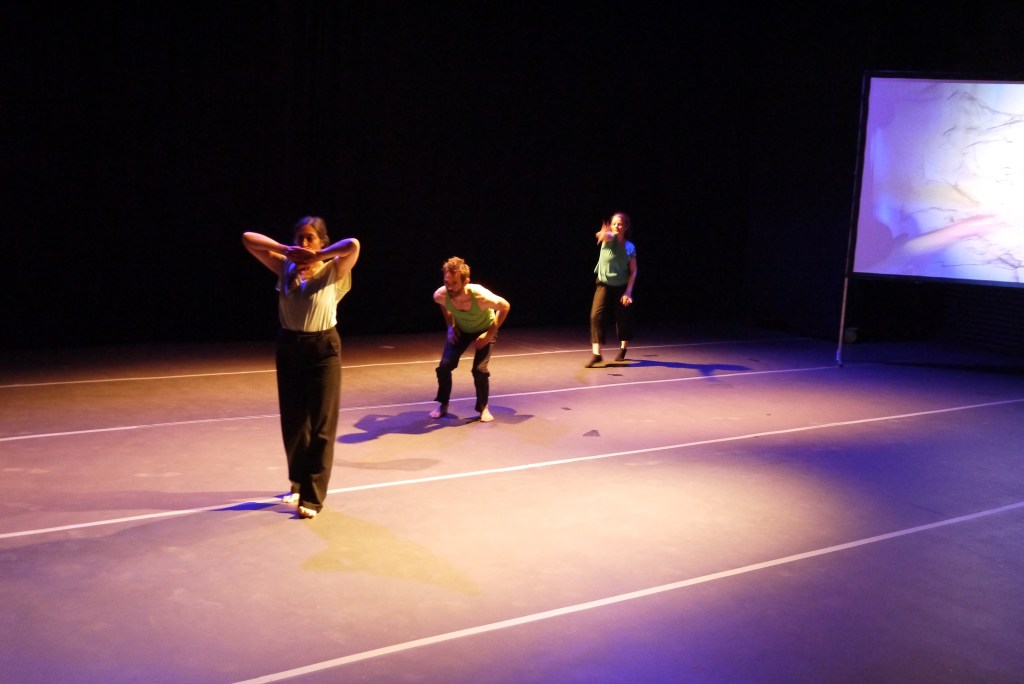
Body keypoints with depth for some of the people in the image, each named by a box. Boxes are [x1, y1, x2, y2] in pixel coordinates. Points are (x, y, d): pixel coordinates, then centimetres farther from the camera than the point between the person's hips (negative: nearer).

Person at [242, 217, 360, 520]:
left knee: (320, 424, 0)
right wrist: (286, 250, -10)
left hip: (322, 348, -4)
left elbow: (353, 245, -27)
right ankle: (299, 483, 32)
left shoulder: (334, 271, -7)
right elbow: (247, 239, -1)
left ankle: (313, 497, 5)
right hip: (289, 347, 4)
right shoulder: (285, 268, 3)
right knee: (292, 421, 13)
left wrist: (318, 257, -18)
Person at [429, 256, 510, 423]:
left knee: (479, 369, -15)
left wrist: (491, 333, -22)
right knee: (444, 366, -9)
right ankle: (443, 405, 14)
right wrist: (451, 325, -7)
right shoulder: (440, 295, -32)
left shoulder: (481, 296, -42)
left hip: (484, 330, -3)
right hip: (460, 330, 3)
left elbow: (505, 306, -20)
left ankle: (483, 408, 8)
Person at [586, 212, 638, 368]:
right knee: (596, 316, -18)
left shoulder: (630, 247, -3)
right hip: (604, 285, -2)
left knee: (624, 319, 9)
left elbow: (633, 271, 0)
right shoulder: (609, 239, -9)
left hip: (622, 287, 2)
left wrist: (628, 291, -11)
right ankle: (596, 355, -17)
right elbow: (604, 235, -36)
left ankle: (623, 350, 35)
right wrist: (603, 233, -62)